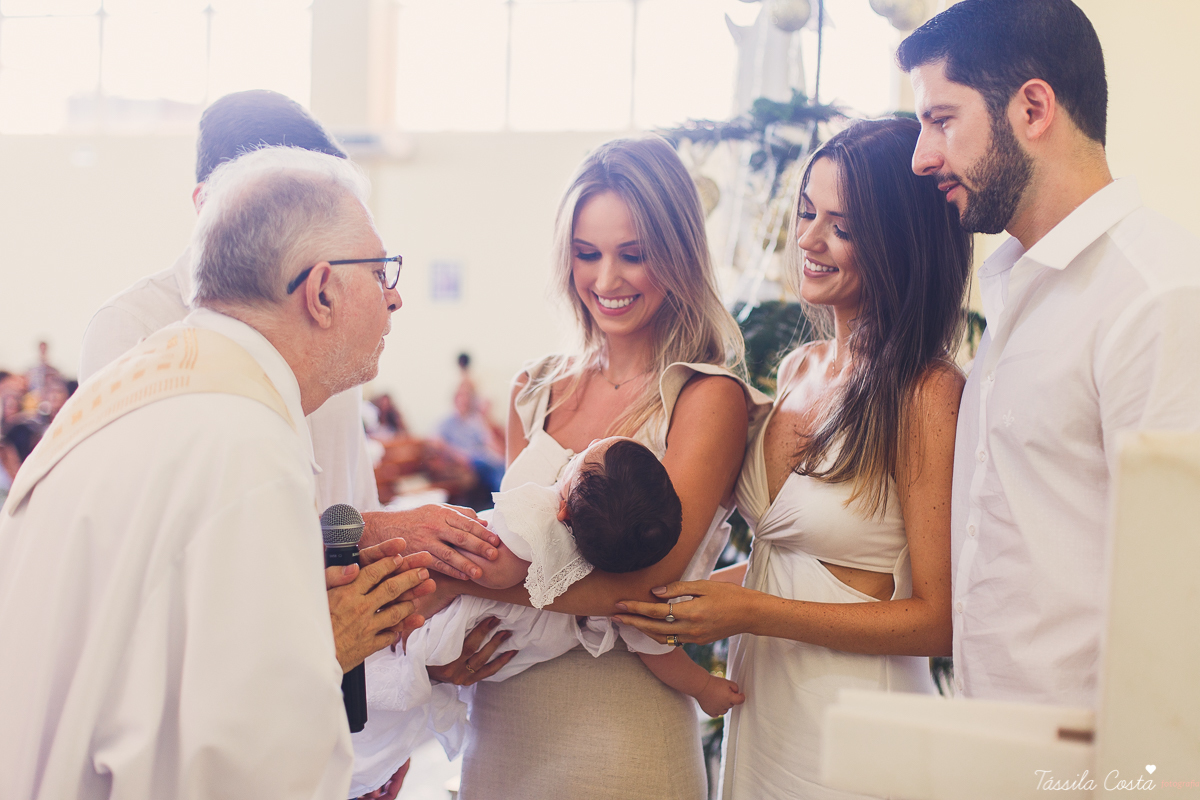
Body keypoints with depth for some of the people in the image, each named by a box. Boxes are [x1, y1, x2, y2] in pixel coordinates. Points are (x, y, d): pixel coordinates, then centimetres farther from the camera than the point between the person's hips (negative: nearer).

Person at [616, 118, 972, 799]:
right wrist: (680, 601, 5)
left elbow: (939, 620, -17)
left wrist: (752, 612, -19)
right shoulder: (799, 370, 6)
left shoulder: (927, 395, -17)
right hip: (759, 708, 7)